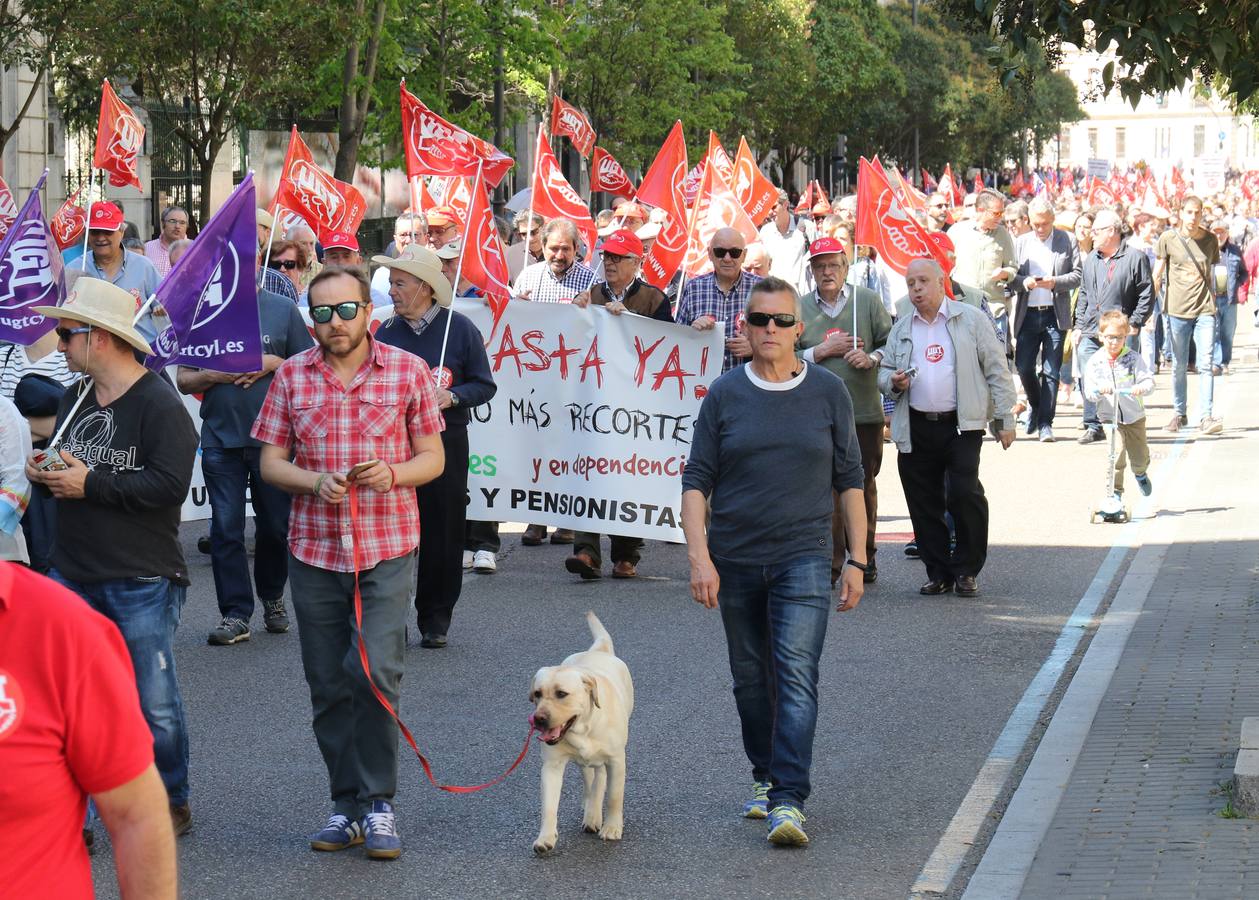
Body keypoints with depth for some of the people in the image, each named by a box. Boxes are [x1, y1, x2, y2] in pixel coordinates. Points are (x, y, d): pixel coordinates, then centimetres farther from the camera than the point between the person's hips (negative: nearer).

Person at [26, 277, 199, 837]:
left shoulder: (160, 406, -12)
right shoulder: (73, 401, 14)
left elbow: (169, 485, -22)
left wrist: (90, 485, -19)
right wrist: (45, 475, 2)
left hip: (142, 581, -7)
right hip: (72, 575, 7)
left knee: (153, 703, 3)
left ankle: (172, 805, 20)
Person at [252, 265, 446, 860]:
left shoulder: (408, 372, 0)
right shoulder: (291, 377, 5)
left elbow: (432, 457, 5)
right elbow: (270, 461, 6)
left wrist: (394, 474, -16)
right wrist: (315, 481, -14)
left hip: (387, 549, -2)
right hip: (313, 549, 3)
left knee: (377, 673, -14)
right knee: (328, 685, 7)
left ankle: (377, 804, -2)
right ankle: (347, 805, 18)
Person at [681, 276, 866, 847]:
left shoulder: (827, 392, 3)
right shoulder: (725, 394, 3)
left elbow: (849, 479, 8)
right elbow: (697, 479, 3)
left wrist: (857, 560, 4)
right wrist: (698, 556, -8)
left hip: (803, 558, -2)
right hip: (734, 559, 2)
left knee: (796, 677, -14)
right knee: (751, 679, 12)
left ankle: (789, 801, -18)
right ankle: (765, 777, 30)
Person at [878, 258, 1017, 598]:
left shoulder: (971, 320, 3)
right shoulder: (901, 329, 15)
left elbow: (997, 369, 3)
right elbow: (884, 372, 21)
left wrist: (1004, 419, -2)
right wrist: (893, 382, -4)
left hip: (961, 426, -4)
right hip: (916, 428, 4)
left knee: (965, 494, -14)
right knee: (923, 503, 3)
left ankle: (967, 570, 1)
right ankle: (939, 572, 14)